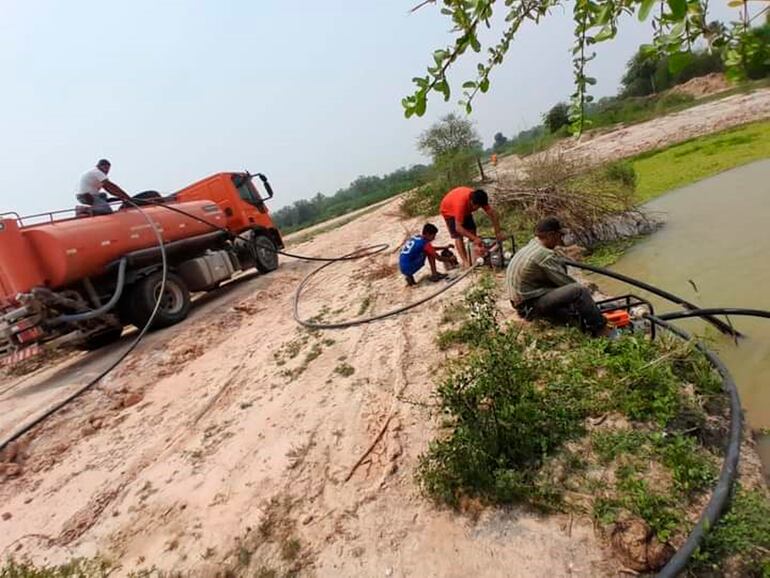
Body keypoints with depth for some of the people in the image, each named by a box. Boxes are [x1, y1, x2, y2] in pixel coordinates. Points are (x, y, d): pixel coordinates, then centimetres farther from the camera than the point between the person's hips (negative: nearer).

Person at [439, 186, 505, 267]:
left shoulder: (479, 199, -28)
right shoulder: (461, 203, -45)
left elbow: (492, 213, -21)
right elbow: (458, 228, -45)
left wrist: (498, 232, -27)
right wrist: (474, 238, -49)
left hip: (465, 210, 6)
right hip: (449, 210, -6)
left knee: (472, 231, -3)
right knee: (458, 236, -15)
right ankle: (465, 262, -14)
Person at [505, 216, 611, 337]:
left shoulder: (531, 246, 10)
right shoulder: (544, 255, -21)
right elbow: (566, 281, -12)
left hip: (520, 302, 11)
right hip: (531, 305, -11)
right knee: (580, 291, -21)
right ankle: (601, 330, -5)